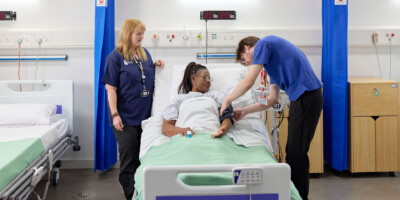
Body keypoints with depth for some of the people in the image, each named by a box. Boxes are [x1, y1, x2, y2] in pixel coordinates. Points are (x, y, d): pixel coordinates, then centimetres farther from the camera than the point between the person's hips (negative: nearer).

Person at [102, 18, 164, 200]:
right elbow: (111, 88, -10)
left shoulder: (145, 53, 10)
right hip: (126, 117, -6)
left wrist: (155, 65, 3)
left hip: (146, 115, 6)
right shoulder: (115, 57, -7)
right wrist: (115, 115, -15)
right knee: (129, 157, 3)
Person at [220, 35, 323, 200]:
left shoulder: (262, 44, -2)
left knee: (297, 154, -4)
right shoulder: (270, 56, 25)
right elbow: (272, 99, 21)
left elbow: (248, 82, -11)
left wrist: (227, 101, 3)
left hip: (306, 98, -10)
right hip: (301, 99, 10)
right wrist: (244, 111, 19)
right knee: (292, 151, 13)